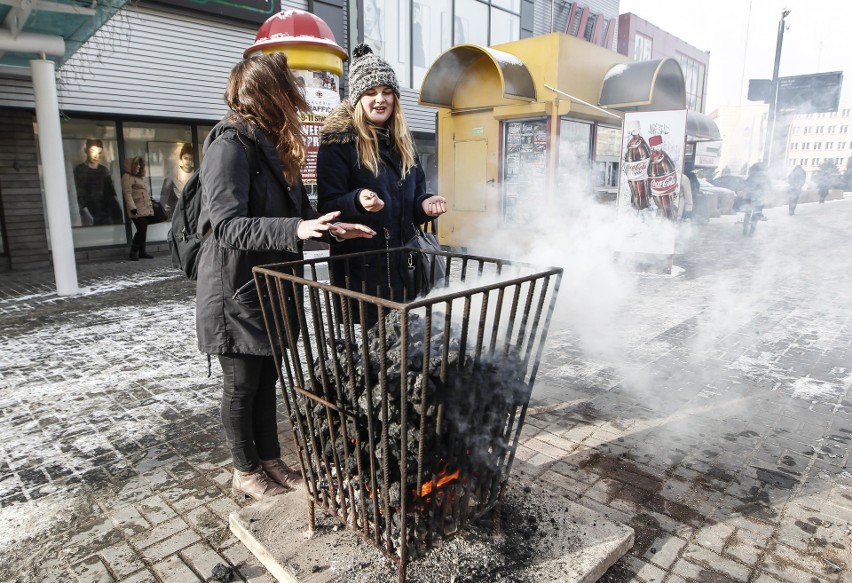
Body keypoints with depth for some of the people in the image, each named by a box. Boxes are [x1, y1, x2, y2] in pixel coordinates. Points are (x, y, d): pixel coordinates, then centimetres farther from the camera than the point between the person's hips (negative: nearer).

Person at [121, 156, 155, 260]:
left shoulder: (140, 176, 21)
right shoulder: (127, 177, -6)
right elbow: (128, 194, -14)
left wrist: (151, 204, 22)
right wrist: (132, 208, -22)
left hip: (145, 208, 9)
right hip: (137, 210, -9)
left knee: (143, 231, 9)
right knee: (141, 230, -14)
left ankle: (142, 252, 14)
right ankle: (133, 252, -5)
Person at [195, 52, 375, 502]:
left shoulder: (274, 146, 11)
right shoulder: (231, 144, -18)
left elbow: (295, 211, 16)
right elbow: (226, 224, -27)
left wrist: (332, 228, 6)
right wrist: (295, 229, -37)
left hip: (270, 290, 8)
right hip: (237, 292, -8)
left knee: (267, 378, 17)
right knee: (242, 384, 8)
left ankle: (270, 460, 34)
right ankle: (246, 473, 27)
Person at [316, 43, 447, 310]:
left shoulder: (403, 142, 11)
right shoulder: (337, 141, -7)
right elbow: (327, 206, -11)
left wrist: (425, 204, -7)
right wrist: (358, 201, -31)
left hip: (402, 260, 6)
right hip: (358, 264, -5)